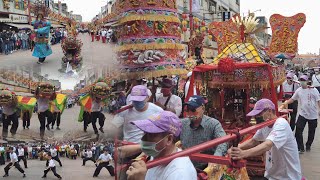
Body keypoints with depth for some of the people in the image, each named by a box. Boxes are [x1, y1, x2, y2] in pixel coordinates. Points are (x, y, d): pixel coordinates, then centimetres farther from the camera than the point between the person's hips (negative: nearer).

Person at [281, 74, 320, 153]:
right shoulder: (298, 90, 0)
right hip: (302, 114, 2)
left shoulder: (313, 90, -9)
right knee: (298, 131, -9)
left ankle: (308, 146, 33)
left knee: (311, 132, 12)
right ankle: (301, 148, 2)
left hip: (313, 115, -2)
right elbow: (292, 99, 6)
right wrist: (285, 103, -10)